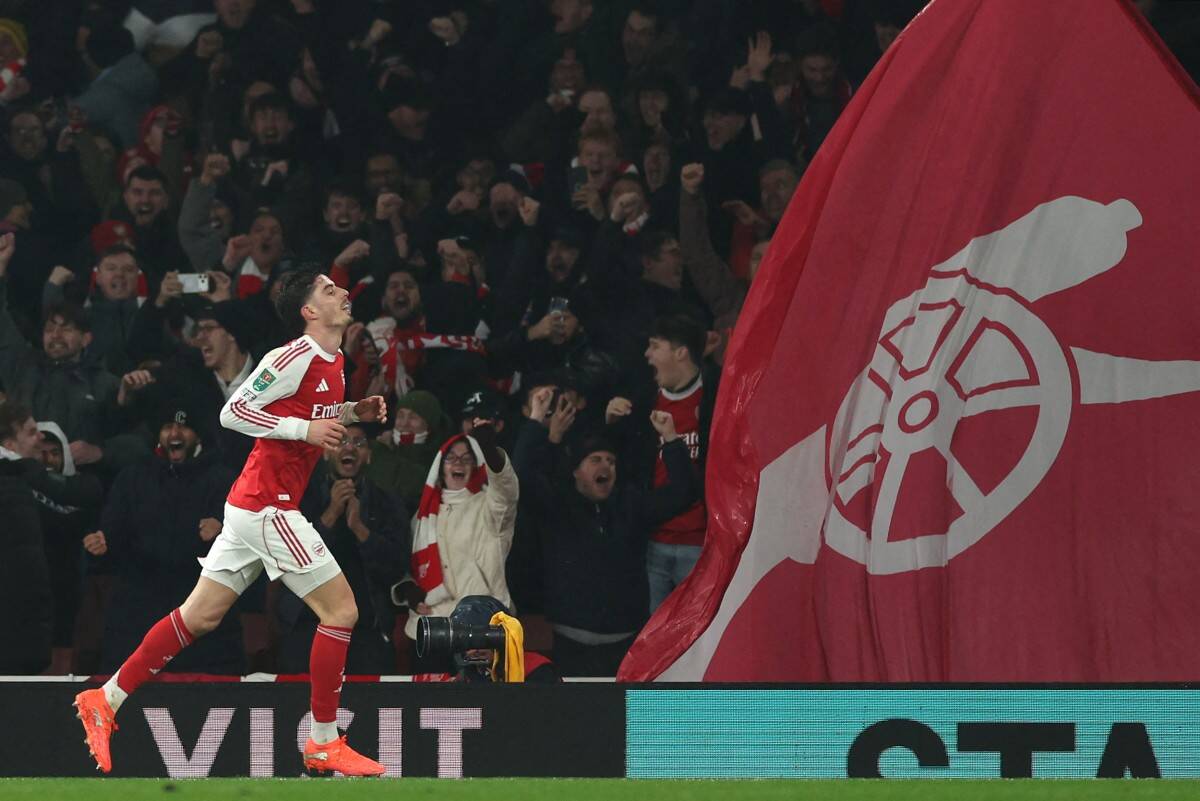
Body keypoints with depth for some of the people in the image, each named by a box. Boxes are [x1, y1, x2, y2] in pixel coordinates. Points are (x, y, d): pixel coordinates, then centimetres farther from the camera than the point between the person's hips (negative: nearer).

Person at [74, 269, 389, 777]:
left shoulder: (332, 362, 13)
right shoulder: (295, 358, -15)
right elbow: (233, 412, -16)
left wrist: (353, 412, 13)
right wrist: (305, 429, -21)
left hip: (253, 506, 10)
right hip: (267, 506, -10)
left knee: (200, 616, 11)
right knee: (341, 609, -7)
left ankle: (106, 700, 16)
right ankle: (324, 743, -1)